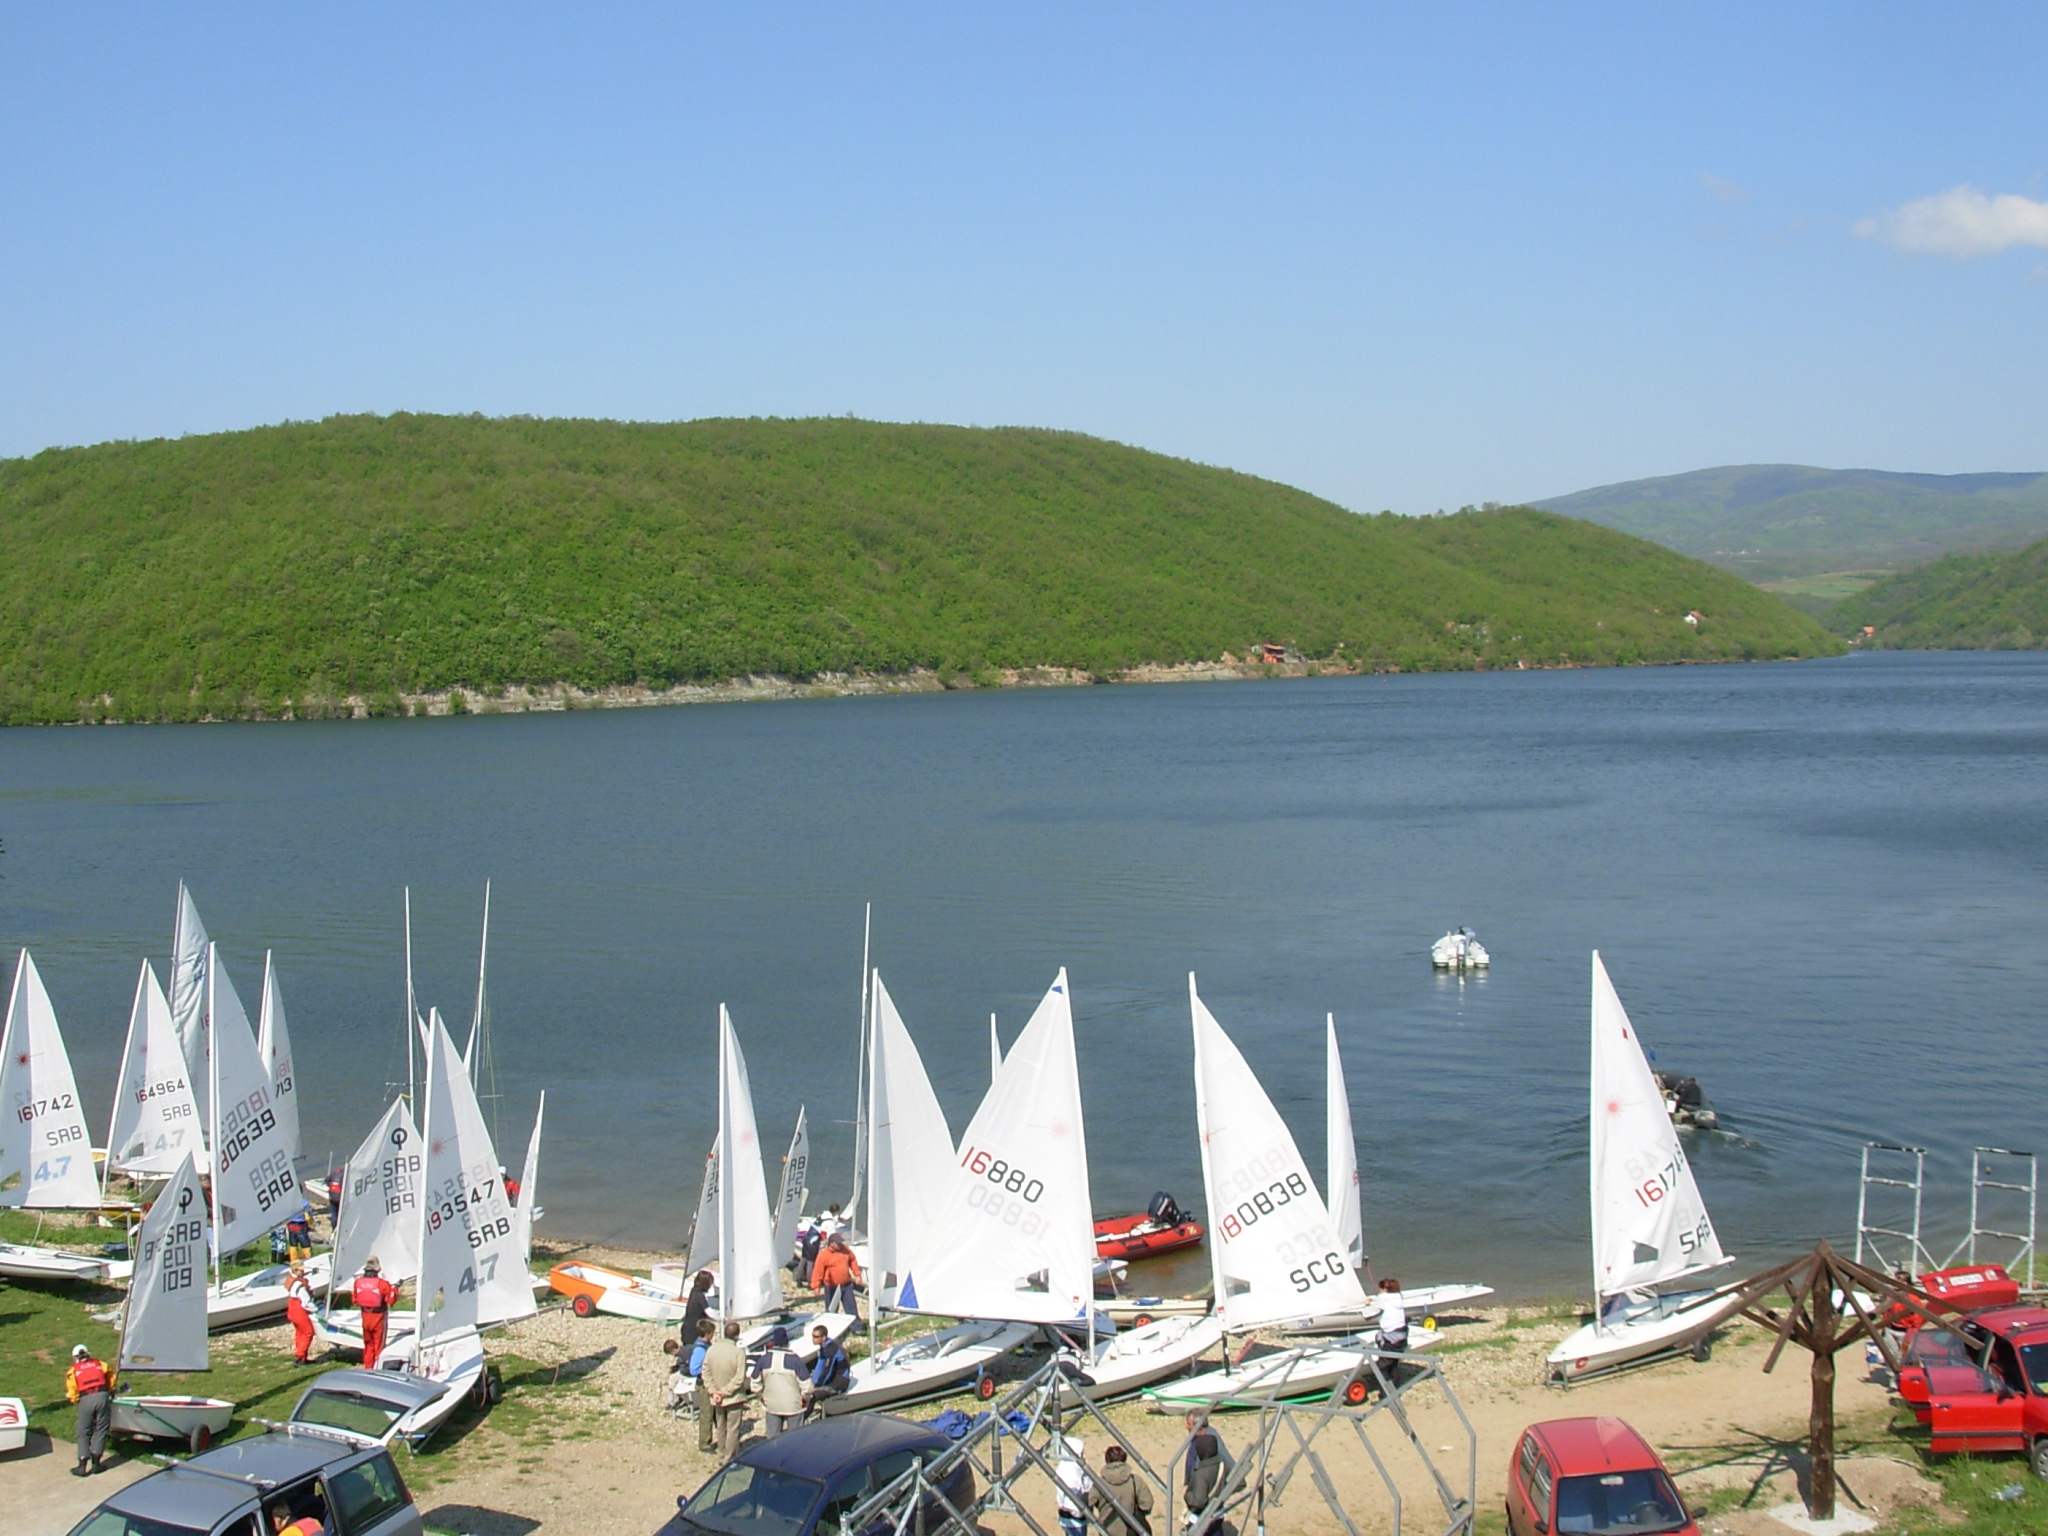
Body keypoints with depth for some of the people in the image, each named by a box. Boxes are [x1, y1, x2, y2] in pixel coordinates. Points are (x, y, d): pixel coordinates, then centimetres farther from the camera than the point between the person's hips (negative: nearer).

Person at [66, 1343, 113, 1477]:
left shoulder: (73, 1371, 15)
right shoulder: (100, 1364, 19)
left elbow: (72, 1392, 9)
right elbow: (111, 1378, 26)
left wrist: (76, 1401, 27)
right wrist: (111, 1391, 43)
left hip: (85, 1400, -1)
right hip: (102, 1396, 1)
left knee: (84, 1433, 9)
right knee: (100, 1430, 11)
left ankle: (82, 1466, 7)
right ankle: (96, 1463, 12)